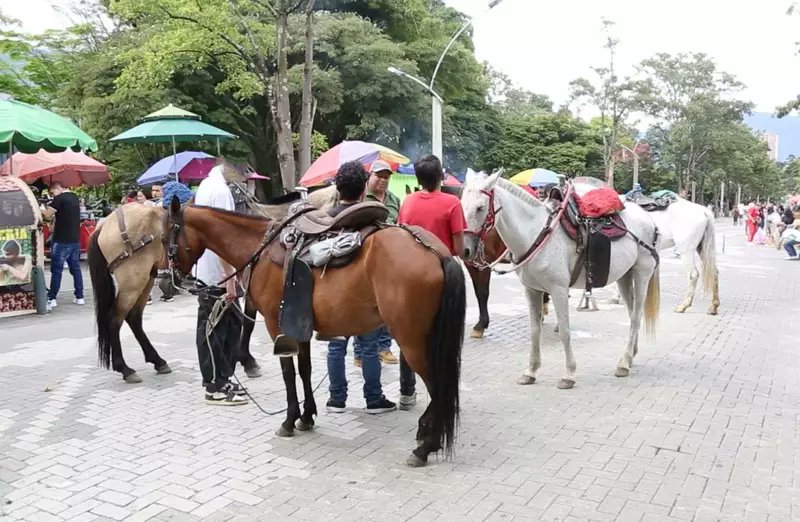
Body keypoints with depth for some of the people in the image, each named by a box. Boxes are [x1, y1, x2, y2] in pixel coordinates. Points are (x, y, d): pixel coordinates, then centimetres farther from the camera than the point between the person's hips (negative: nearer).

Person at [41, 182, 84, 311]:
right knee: (76, 268, 10)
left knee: (56, 270, -2)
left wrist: (40, 210, 5)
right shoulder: (75, 197, 13)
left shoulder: (60, 198, -11)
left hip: (62, 241, -7)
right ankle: (79, 297, 12)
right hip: (75, 240, 7)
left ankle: (52, 299, 0)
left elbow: (48, 215, -13)